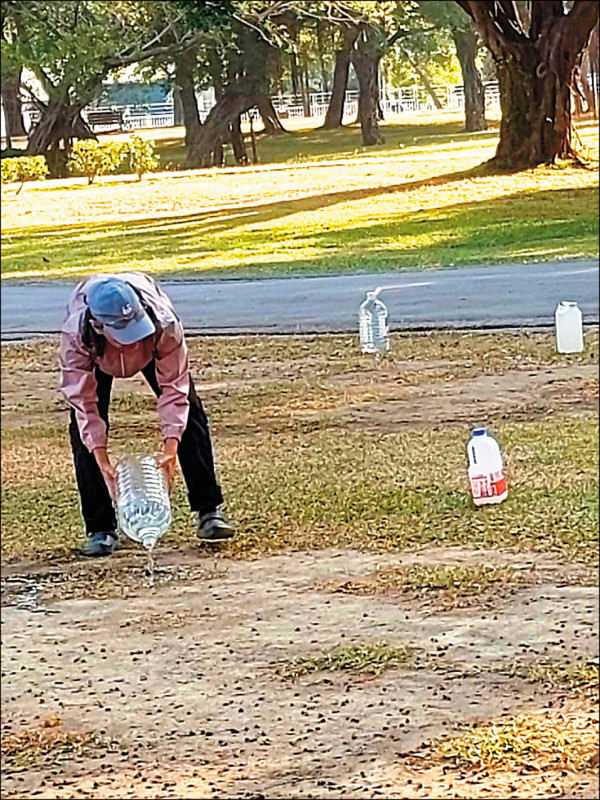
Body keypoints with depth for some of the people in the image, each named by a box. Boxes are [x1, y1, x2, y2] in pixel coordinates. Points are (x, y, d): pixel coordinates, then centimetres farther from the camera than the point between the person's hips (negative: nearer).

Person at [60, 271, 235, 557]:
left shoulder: (165, 324, -43)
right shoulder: (76, 335, -43)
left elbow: (173, 385, -30)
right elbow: (83, 401, -32)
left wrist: (171, 448, -36)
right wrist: (103, 463, -35)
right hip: (98, 354, 0)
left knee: (189, 412, -9)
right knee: (84, 426, -14)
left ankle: (208, 511, 2)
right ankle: (100, 530, -5)